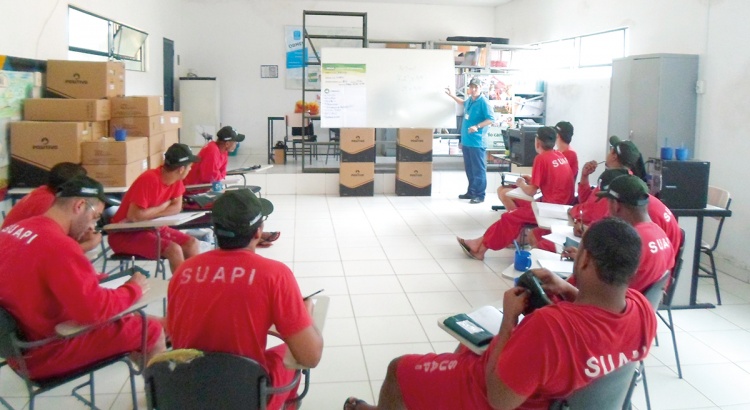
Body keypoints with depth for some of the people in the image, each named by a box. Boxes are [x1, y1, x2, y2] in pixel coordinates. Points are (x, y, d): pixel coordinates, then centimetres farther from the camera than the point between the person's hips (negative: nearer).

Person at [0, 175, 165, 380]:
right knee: (152, 331, -2)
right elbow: (94, 310, -30)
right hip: (45, 353, -9)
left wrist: (91, 279, 6)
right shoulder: (59, 246, -27)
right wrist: (133, 289, -13)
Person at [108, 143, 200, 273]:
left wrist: (150, 214, -18)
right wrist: (164, 205, -15)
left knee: (192, 243, -7)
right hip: (125, 234, -8)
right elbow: (134, 216, -29)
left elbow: (177, 207, -2)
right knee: (174, 249, -24)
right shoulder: (149, 180, -26)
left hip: (152, 228, 8)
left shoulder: (176, 179, -3)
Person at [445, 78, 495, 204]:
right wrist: (452, 95, 33)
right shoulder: (469, 100, 10)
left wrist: (477, 127, -25)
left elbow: (491, 119, -17)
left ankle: (480, 195, 2)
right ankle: (471, 192, 25)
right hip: (466, 141, 8)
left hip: (476, 142, -8)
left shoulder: (483, 102, -13)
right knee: (469, 169, 15)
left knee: (478, 169, -3)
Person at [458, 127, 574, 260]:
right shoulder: (560, 156, 9)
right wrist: (532, 180, 14)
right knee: (520, 205, 14)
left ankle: (481, 246, 3)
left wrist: (521, 184, 7)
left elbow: (531, 191, -12)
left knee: (509, 217, -4)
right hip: (562, 205, 9)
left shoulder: (541, 158, -14)